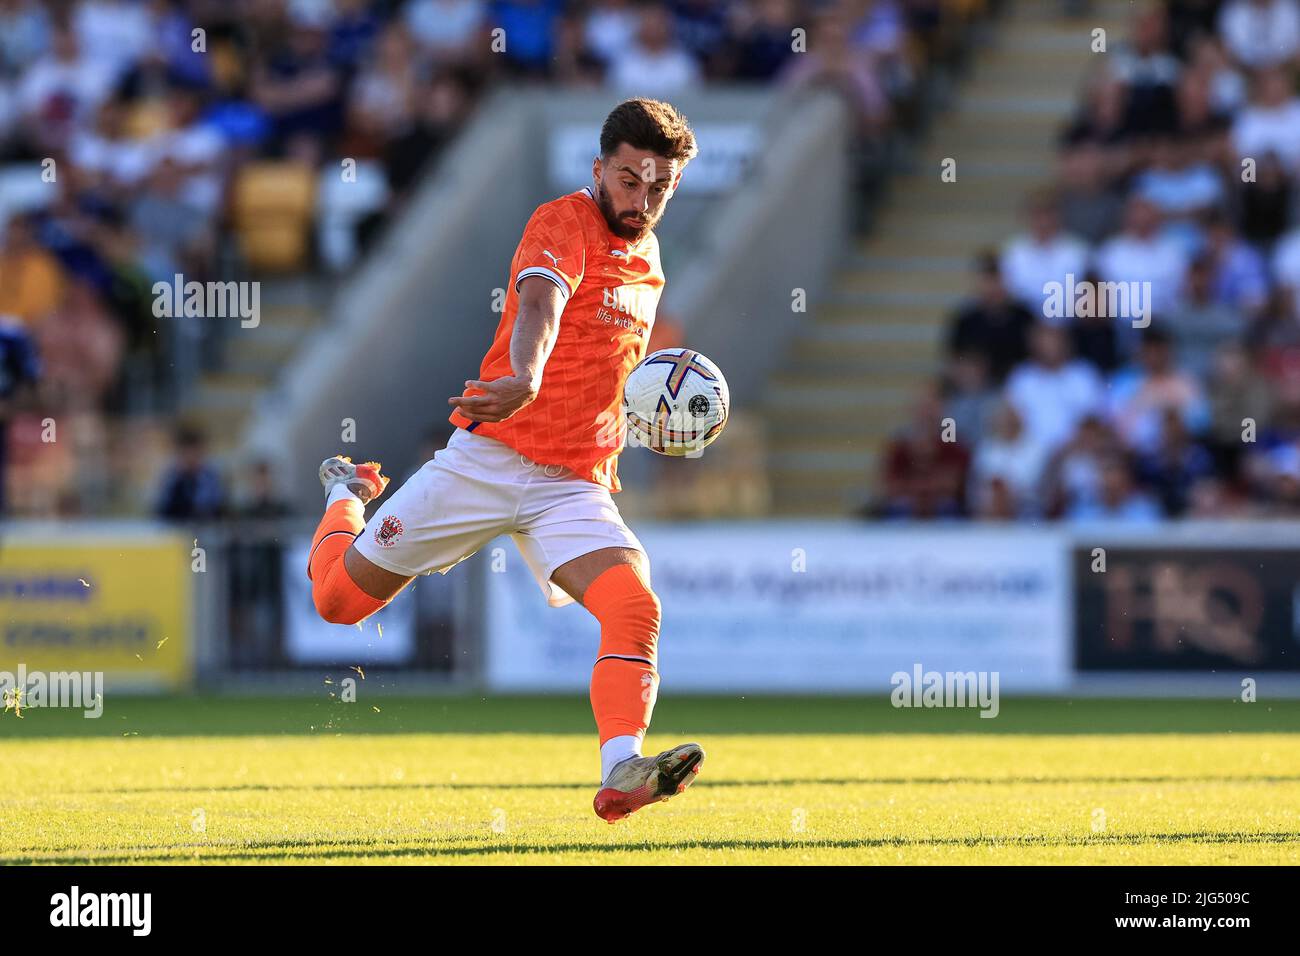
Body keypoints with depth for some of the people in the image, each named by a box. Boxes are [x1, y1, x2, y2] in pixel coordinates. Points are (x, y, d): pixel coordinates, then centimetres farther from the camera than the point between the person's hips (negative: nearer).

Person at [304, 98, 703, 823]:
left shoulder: (647, 258, 16)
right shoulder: (566, 223, -9)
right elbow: (540, 306, -32)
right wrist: (524, 380, -53)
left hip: (574, 487, 5)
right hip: (489, 457, -5)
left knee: (637, 610, -23)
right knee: (339, 598, 5)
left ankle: (621, 775, -33)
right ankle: (348, 495, 38)